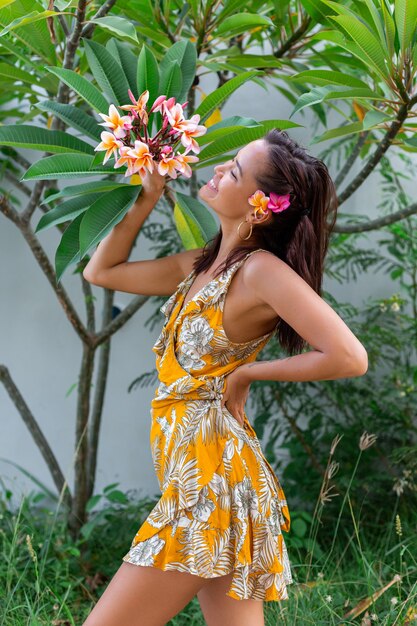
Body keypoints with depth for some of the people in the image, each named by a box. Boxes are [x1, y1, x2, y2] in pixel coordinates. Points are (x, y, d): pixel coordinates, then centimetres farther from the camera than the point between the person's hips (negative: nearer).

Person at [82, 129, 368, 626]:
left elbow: (349, 357, -22)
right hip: (193, 469, 8)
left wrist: (249, 371, -11)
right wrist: (148, 196, 12)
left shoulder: (262, 271, -14)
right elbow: (100, 271, 20)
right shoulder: (201, 265, 10)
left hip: (212, 474, -8)